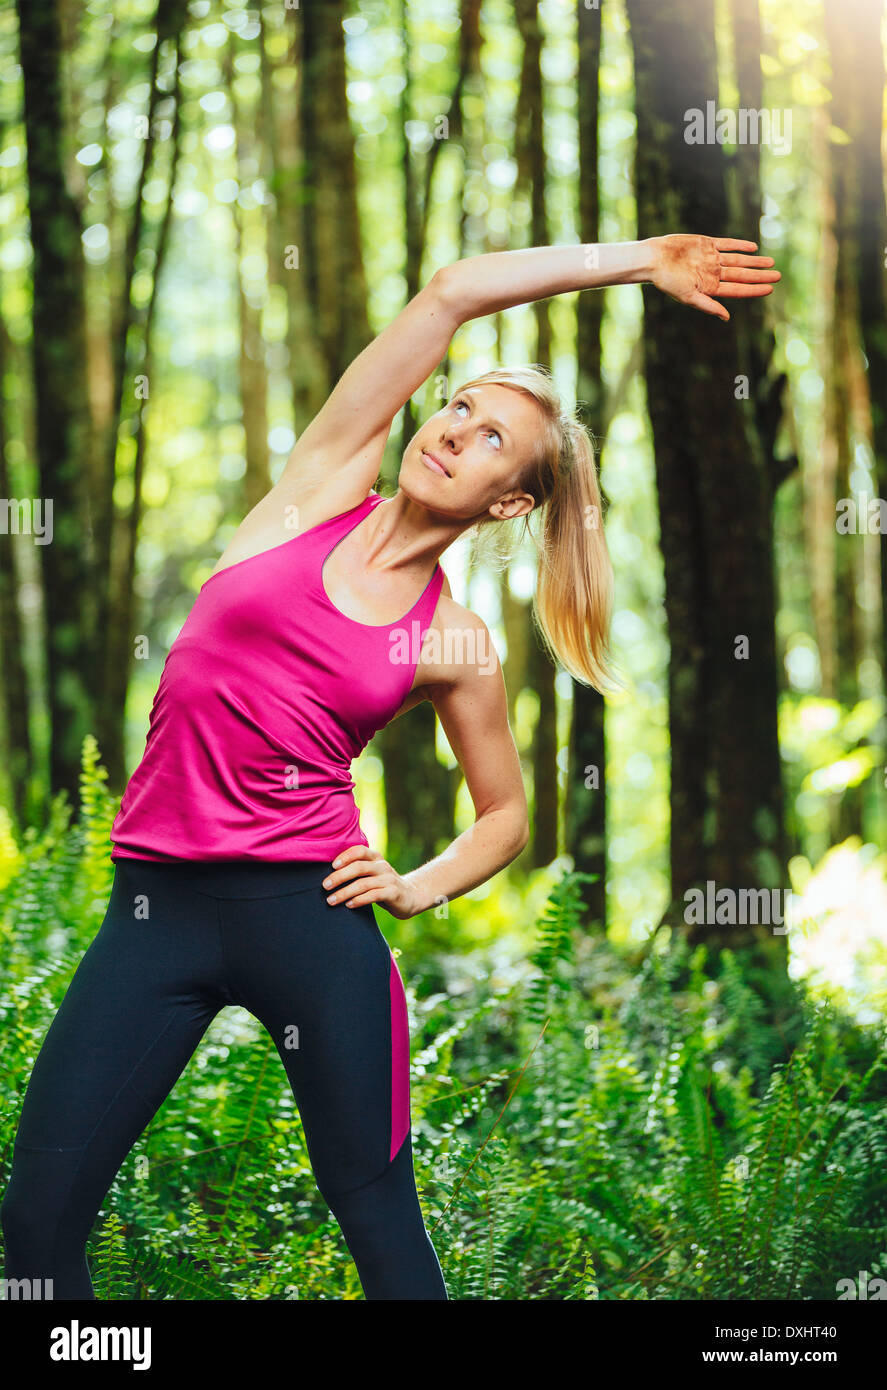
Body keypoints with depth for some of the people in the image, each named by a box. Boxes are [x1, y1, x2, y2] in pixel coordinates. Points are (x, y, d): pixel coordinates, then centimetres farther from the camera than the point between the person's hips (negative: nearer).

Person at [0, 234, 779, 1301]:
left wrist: (420, 889, 1)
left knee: (382, 1228, 3)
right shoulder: (326, 485, 7)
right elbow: (453, 291, 3)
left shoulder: (455, 644, 6)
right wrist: (638, 257, 11)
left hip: (312, 913, -1)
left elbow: (506, 815, 20)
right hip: (156, 903, 1)